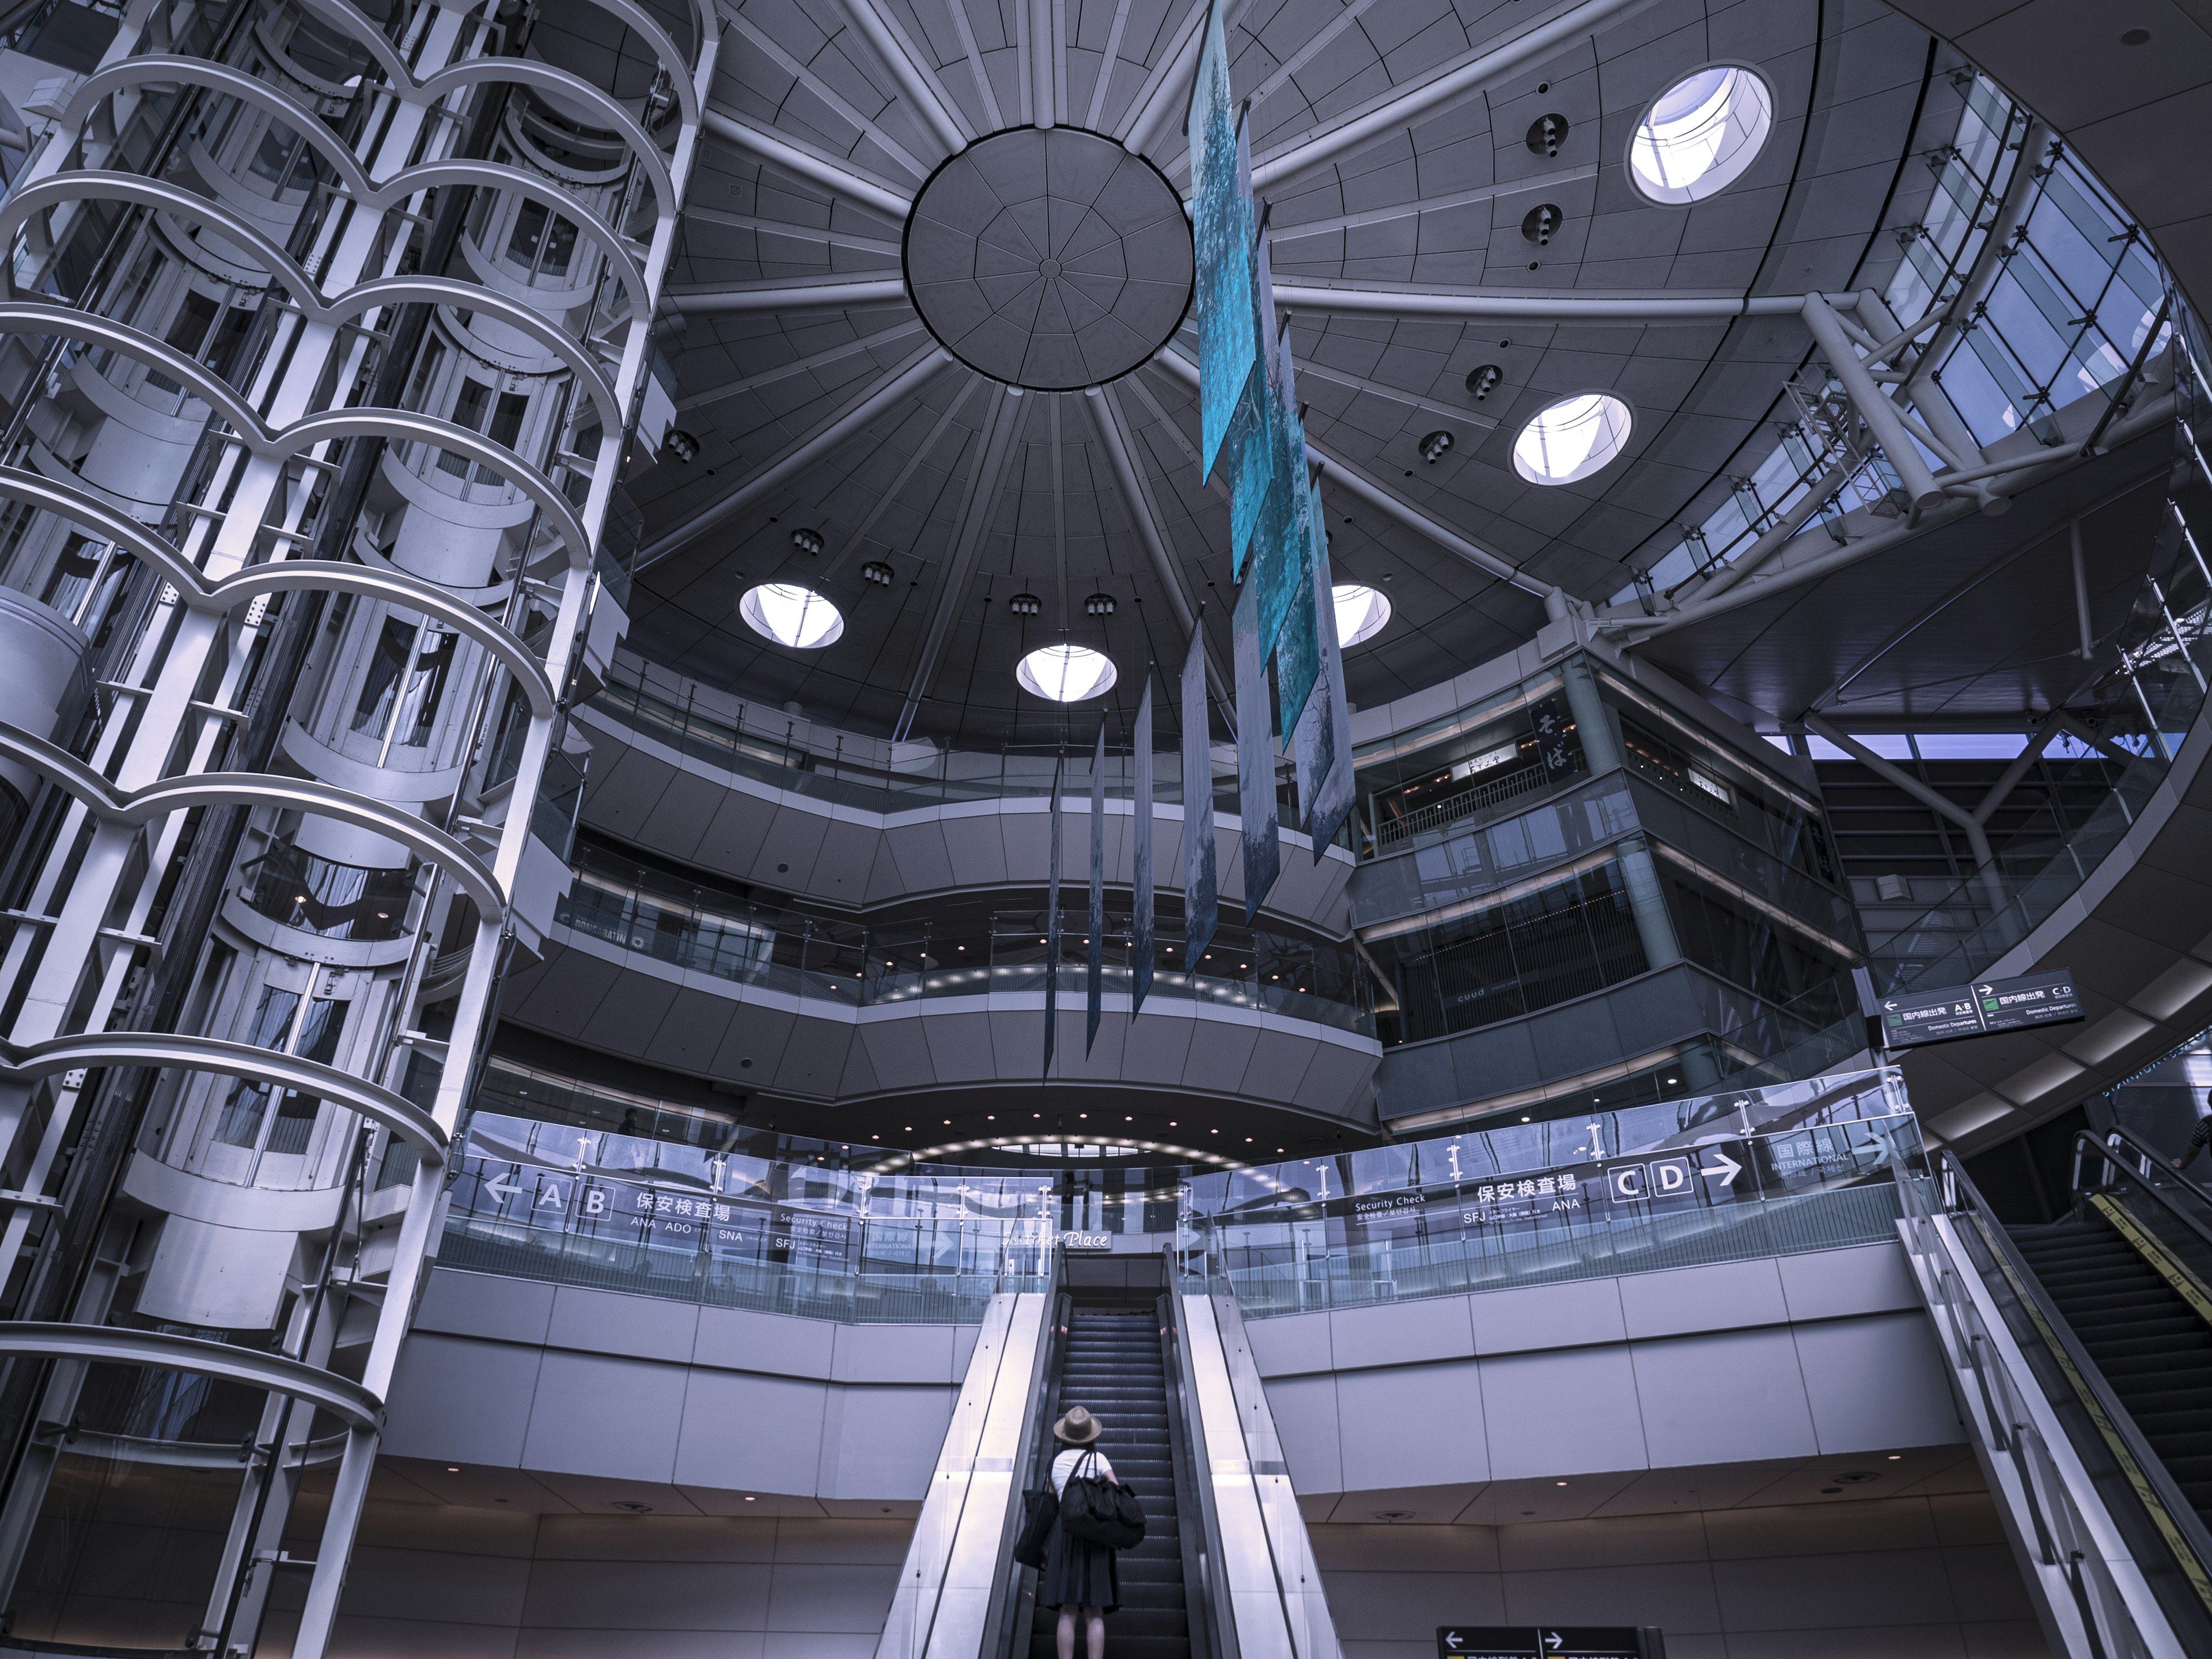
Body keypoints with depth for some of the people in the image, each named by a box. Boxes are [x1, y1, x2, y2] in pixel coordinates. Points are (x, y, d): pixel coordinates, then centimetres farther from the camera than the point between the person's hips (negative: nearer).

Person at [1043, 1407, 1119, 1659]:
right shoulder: (1098, 1458, 4)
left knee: (1068, 1613, 0)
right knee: (1095, 1616, 0)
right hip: (1095, 1535, -2)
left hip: (1065, 1534, 2)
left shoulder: (1055, 1463, 13)